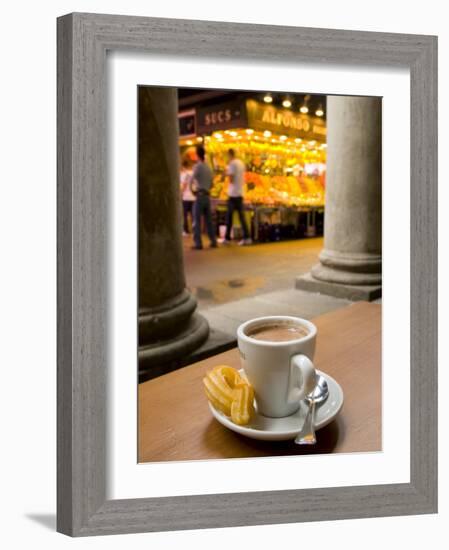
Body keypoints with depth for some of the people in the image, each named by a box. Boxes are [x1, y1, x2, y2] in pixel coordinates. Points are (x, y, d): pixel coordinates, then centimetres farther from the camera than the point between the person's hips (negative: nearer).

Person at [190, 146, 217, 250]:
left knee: (197, 221, -5)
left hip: (199, 196, -7)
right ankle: (213, 241, 13)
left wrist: (192, 189, 4)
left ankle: (198, 243, -8)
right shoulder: (208, 168, 13)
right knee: (208, 220, 12)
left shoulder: (197, 166, -9)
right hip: (207, 196, 7)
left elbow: (192, 181, -12)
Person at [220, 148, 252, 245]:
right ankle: (246, 237, 0)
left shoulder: (232, 164, -10)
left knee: (229, 216, 0)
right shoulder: (241, 163, 13)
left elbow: (231, 179, -14)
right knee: (241, 215, 6)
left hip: (233, 194, -7)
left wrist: (227, 173, 3)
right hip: (240, 193, 7)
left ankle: (227, 238, 2)